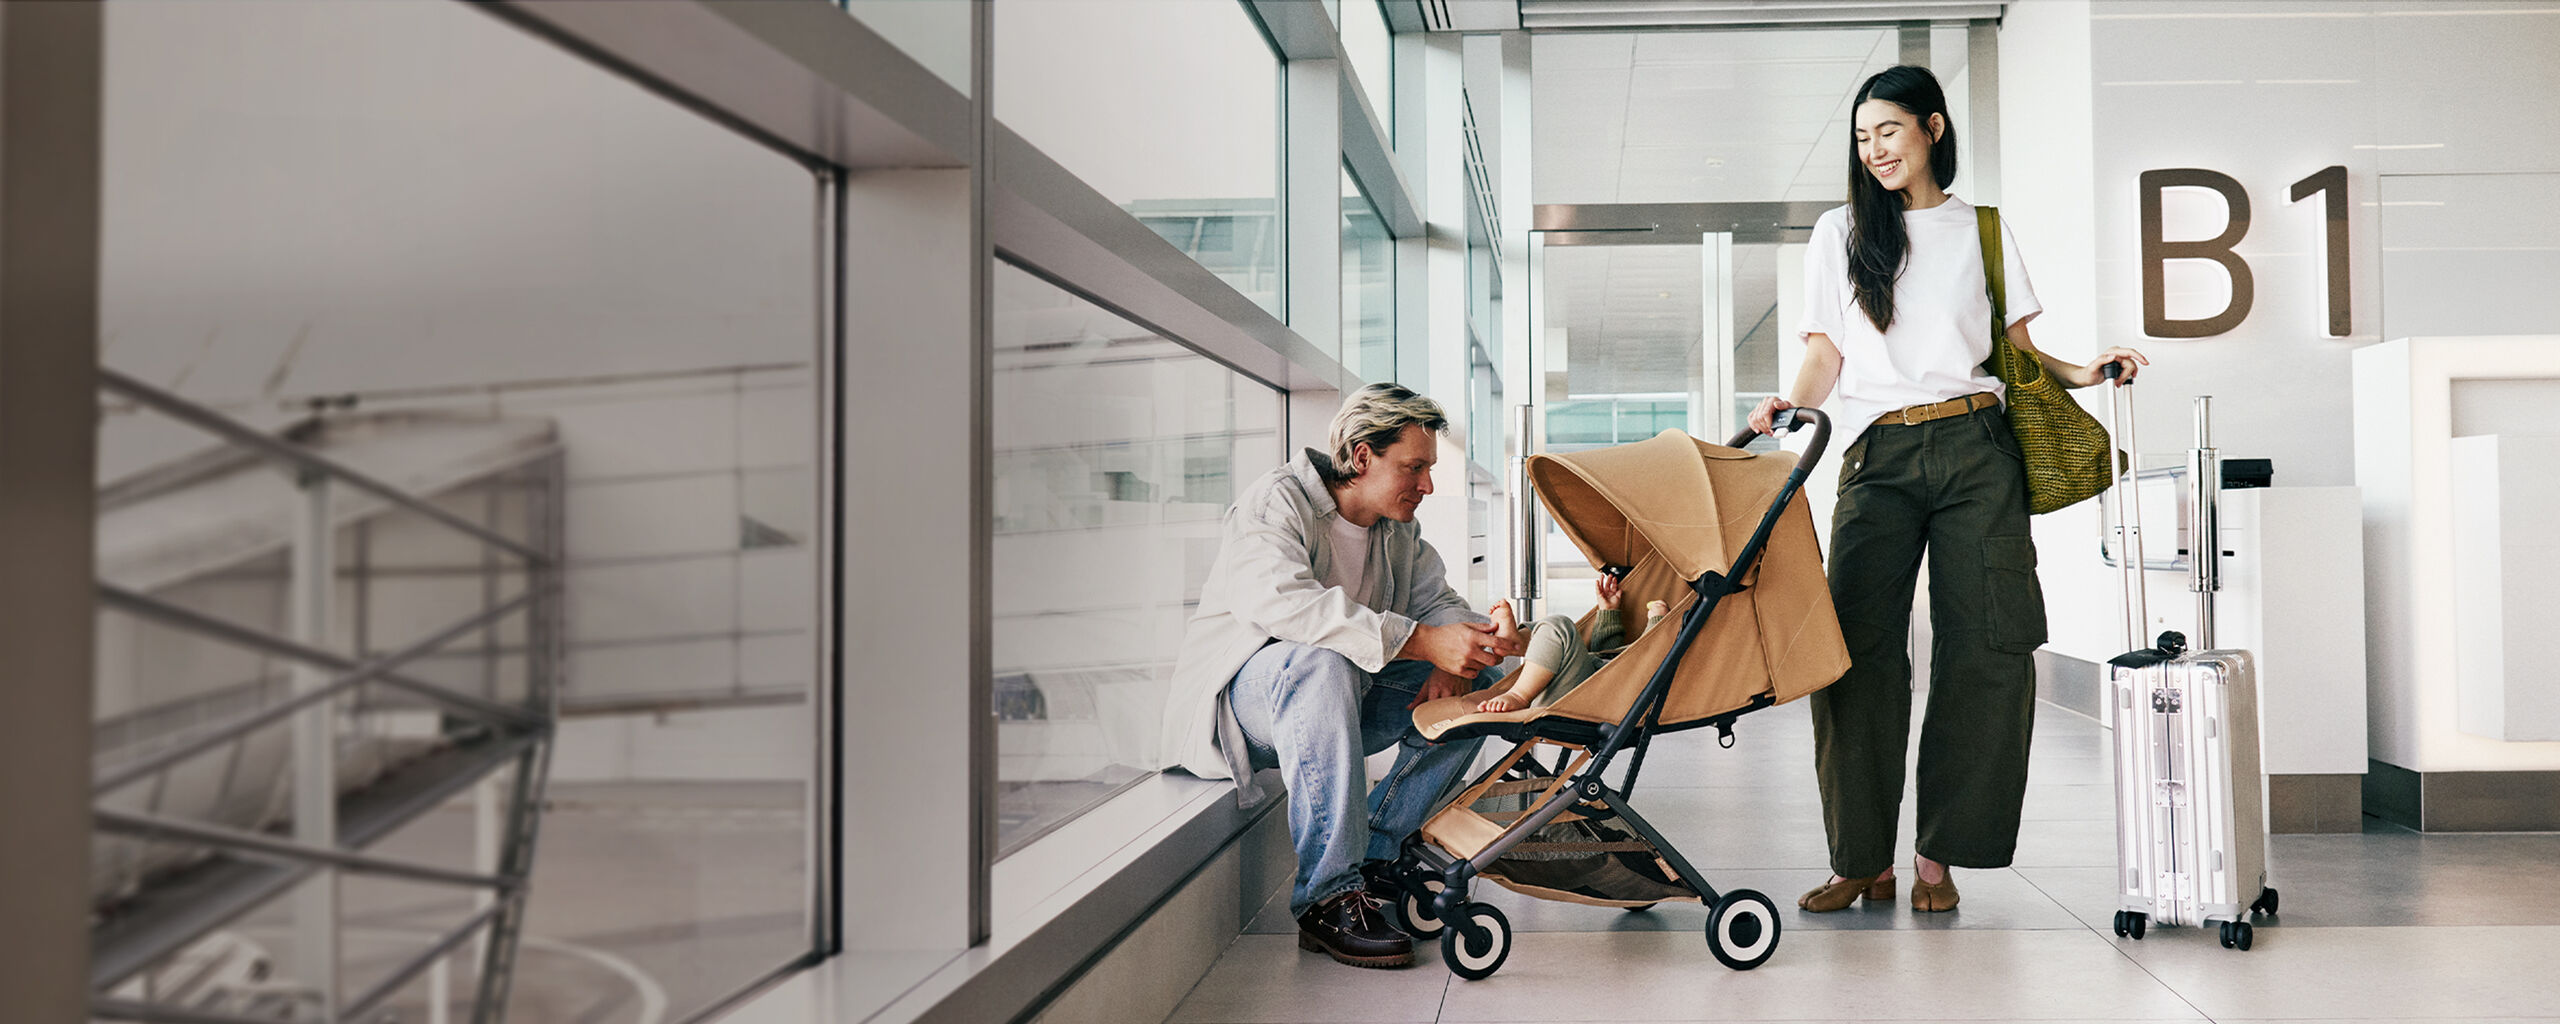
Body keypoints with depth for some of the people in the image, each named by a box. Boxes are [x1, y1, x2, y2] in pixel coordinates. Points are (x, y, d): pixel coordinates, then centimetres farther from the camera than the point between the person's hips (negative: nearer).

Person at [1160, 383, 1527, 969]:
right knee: (1319, 661, -39)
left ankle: (1371, 857, -6)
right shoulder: (1276, 502, -16)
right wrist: (1422, 642, -41)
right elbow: (1276, 598, -34)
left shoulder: (1400, 534, 10)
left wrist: (1456, 661, -19)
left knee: (1475, 685, -5)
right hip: (1240, 695, -8)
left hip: (1340, 700, 8)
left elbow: (1440, 602, 8)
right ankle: (1328, 897, -36)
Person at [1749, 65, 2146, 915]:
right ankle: (1864, 859, -2)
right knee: (1859, 647, -11)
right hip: (1879, 456, 0)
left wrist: (2079, 373, -3)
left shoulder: (1984, 232, 16)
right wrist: (1789, 405, -8)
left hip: (1976, 449, 1)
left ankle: (1938, 854, 2)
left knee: (1985, 645, -7)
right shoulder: (1840, 233, 16)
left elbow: (2016, 346, 16)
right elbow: (1826, 355, 10)